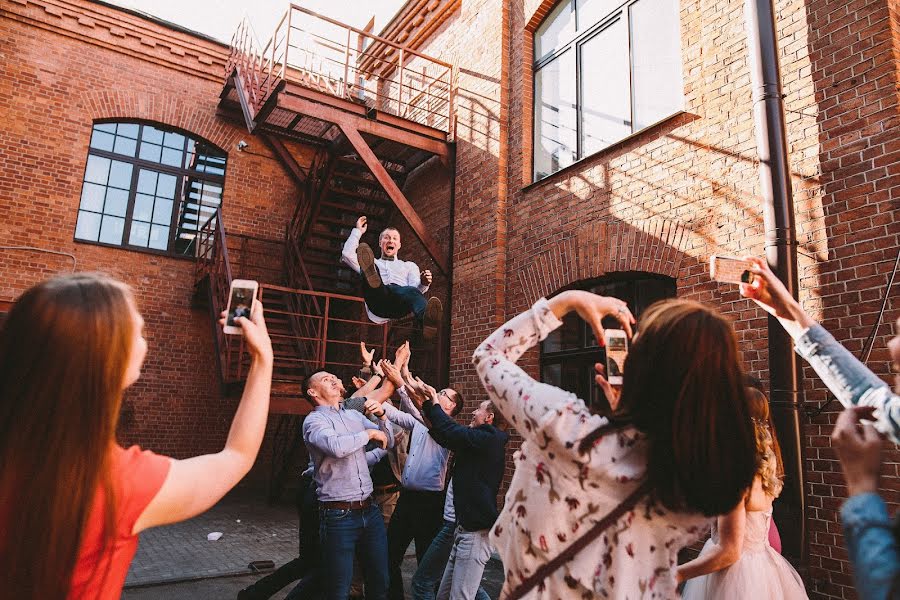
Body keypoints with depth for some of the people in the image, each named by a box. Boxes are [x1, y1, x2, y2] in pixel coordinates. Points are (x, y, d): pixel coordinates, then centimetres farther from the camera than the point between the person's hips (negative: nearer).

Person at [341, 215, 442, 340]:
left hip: (400, 308, 0)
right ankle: (370, 272, -63)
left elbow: (416, 288, 14)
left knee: (412, 291, -39)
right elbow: (347, 254, 21)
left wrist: (424, 284, -10)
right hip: (378, 304, 0)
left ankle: (427, 318, -74)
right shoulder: (373, 263, 38)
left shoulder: (409, 266, 36)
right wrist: (358, 231, 30)